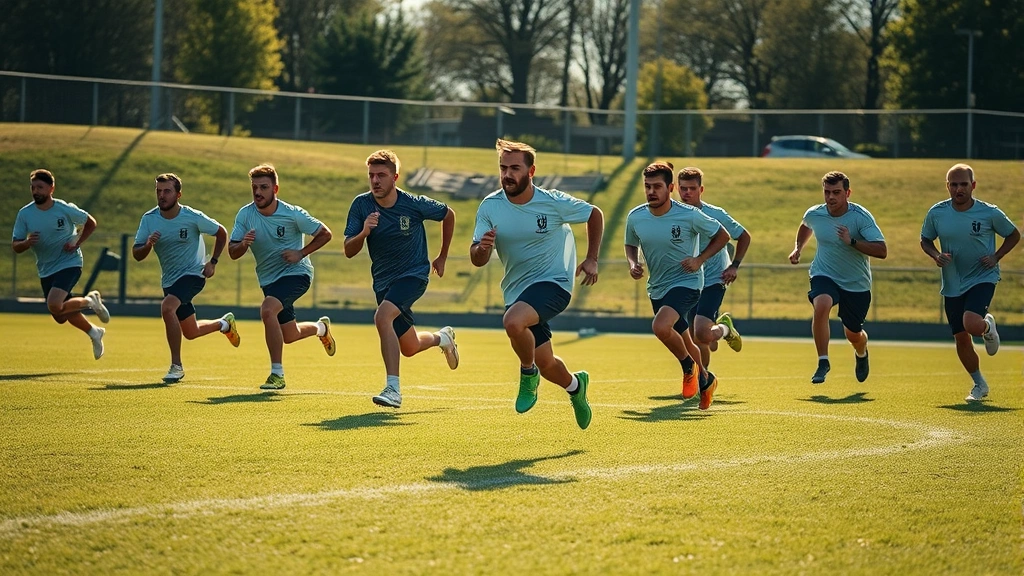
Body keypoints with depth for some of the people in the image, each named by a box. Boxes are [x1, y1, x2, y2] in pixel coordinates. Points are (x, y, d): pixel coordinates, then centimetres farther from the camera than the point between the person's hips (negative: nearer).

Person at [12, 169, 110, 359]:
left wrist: (77, 244, -10)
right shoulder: (24, 214, -8)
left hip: (69, 263, -5)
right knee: (61, 317, 12)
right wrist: (27, 243, -28)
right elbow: (15, 246, -6)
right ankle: (94, 332, 39)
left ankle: (90, 301, 1)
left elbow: (91, 223, 2)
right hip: (46, 270, 5)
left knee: (54, 306, -26)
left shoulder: (65, 209, -14)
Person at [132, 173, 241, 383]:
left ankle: (176, 366, -23)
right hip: (170, 280, 6)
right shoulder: (149, 220, -8)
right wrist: (148, 245, -30)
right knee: (190, 332, 16)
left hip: (193, 274, -6)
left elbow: (221, 233, 1)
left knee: (167, 307, -33)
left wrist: (213, 262, -5)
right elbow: (136, 255, -9)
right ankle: (225, 323, 49)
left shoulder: (193, 217, -16)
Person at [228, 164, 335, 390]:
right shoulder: (245, 215, -8)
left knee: (267, 310, -31)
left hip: (296, 273, -6)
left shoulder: (293, 214, -17)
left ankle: (277, 374, -22)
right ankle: (321, 327, 52)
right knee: (289, 336, 16)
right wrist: (243, 244, -30)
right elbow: (232, 253, -8)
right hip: (268, 278, 6)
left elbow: (325, 234, -6)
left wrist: (301, 253, -17)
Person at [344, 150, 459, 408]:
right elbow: (349, 251, -12)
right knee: (409, 347, 14)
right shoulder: (361, 205, -11)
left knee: (382, 317, -32)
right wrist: (363, 233, -33)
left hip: (414, 274, -5)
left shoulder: (415, 205, -16)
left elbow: (448, 215, 4)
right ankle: (442, 338, 49)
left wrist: (442, 257, 10)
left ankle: (393, 388, -31)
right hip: (383, 280, 5)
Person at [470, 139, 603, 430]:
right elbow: (477, 260, -8)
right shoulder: (490, 206, -7)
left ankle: (528, 373, -5)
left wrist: (592, 259, 0)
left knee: (513, 321, -34)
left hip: (554, 282, -5)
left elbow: (595, 214, 5)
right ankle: (575, 385, 45)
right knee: (545, 363, 11)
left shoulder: (554, 202, -14)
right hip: (516, 289, 5)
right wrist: (483, 247, -31)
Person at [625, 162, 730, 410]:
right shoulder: (635, 217, -5)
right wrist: (633, 264, -6)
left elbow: (722, 236, -4)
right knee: (682, 341, 18)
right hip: (657, 287, 6)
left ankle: (689, 368, -3)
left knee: (661, 326, -30)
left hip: (686, 281, -6)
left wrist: (700, 260, -16)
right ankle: (705, 380, 44)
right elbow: (631, 245, 15)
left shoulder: (689, 215, -17)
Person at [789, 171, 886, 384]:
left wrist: (852, 241, -37)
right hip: (824, 275, 1)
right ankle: (823, 362, -21)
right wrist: (798, 248, 9)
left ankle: (861, 353, 50)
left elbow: (881, 250, -28)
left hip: (856, 284, -1)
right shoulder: (814, 214, -7)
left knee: (853, 335, 10)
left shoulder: (861, 217, -20)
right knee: (821, 305, -33)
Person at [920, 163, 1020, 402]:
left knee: (971, 324, -27)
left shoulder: (989, 213, -11)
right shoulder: (936, 213, -6)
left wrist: (996, 257, -9)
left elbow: (1014, 235, 4)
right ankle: (979, 384, 28)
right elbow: (925, 240, 10)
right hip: (953, 284, 3)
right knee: (961, 338, 6)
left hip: (983, 278, -3)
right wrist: (936, 255, -11)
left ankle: (988, 326, 12)